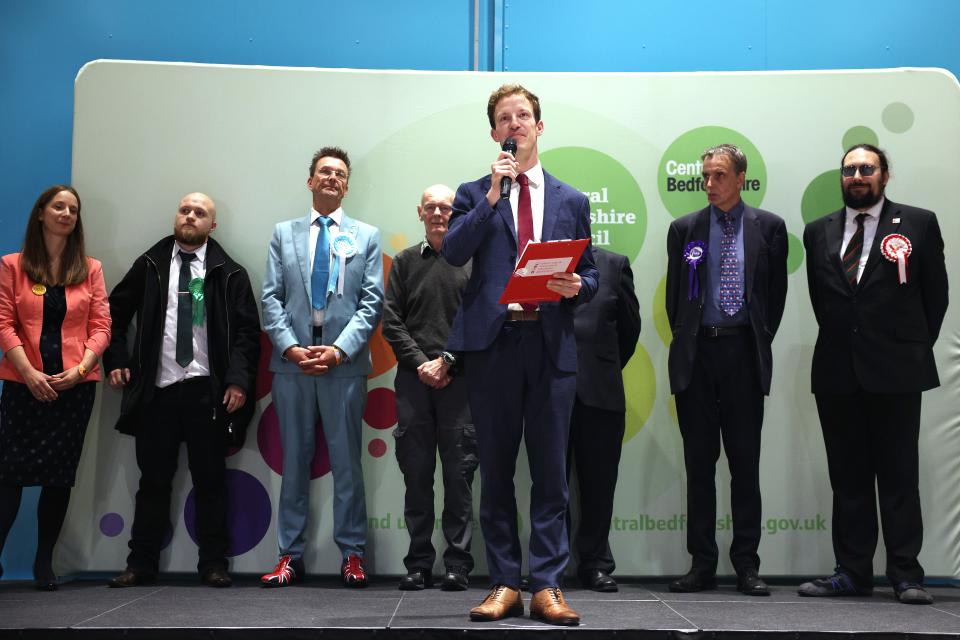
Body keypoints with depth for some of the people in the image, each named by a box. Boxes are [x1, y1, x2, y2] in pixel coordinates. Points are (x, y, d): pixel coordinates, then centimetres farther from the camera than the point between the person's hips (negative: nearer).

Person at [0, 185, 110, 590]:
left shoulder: (90, 269, 9)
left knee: (60, 474, 5)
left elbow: (101, 327, 4)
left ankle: (44, 563, 15)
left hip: (76, 385, 2)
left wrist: (79, 369, -11)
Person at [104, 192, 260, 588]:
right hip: (156, 391, 2)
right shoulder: (150, 265, 9)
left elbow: (247, 330, -1)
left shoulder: (229, 273, 3)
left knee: (210, 481, 4)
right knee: (154, 480, 8)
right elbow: (115, 312, 15)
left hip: (207, 392, -1)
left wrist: (239, 380, -9)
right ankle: (141, 564, 16)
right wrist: (116, 361, 6)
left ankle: (213, 565, 12)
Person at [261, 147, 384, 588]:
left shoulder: (366, 236, 10)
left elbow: (371, 302, 1)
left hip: (344, 362, -1)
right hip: (291, 361, 1)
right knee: (294, 461, 6)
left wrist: (339, 350, -11)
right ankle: (290, 556, 13)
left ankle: (352, 555, 11)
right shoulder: (284, 234, 13)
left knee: (346, 461, 3)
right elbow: (271, 298, 6)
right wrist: (290, 347, -9)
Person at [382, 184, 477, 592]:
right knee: (416, 473, 3)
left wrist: (447, 361, -10)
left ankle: (458, 565, 4)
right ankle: (419, 564, 9)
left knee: (459, 473, -2)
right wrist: (420, 363, -6)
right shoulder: (405, 262, 15)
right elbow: (392, 321, 7)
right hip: (414, 378, 2)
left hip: (459, 378, -2)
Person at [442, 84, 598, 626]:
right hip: (493, 342, 0)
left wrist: (578, 286, -7)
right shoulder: (474, 194, 12)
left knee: (551, 470, 0)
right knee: (496, 470, 4)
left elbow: (591, 274, 16)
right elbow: (453, 252, -5)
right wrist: (493, 195, -9)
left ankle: (548, 586, 6)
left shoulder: (571, 200, 15)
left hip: (552, 343, 1)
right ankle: (505, 583, 13)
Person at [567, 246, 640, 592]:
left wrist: (608, 368, 13)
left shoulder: (614, 265, 11)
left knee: (599, 482, 4)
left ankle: (595, 564, 14)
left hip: (600, 391, 1)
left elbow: (630, 324, 14)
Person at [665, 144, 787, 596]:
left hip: (744, 353, -1)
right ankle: (702, 565, 11)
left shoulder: (768, 227, 6)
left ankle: (747, 565, 9)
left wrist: (761, 340, 4)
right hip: (696, 355, 1)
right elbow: (674, 293, 12)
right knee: (699, 463, 4)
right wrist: (684, 341, 7)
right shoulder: (684, 229, 9)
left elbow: (776, 292, 8)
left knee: (745, 463, 2)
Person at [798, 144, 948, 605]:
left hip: (895, 371, -3)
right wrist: (841, 339, 11)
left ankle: (906, 575, 8)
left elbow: (935, 294, 5)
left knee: (899, 475, 1)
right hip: (837, 372, 3)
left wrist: (913, 348, 5)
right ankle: (853, 572, 14)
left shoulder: (919, 224, 2)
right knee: (847, 476, 7)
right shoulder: (819, 232, 11)